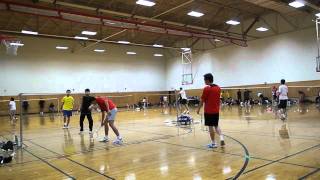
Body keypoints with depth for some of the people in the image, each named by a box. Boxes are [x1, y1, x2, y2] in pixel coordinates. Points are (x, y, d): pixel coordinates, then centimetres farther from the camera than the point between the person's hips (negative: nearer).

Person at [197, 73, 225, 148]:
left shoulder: (206, 88, -12)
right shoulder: (218, 88, 6)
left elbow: (202, 100, -10)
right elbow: (218, 99, 13)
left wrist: (198, 109, 0)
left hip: (208, 111, -6)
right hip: (216, 110, 6)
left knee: (210, 127, 3)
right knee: (216, 125, 17)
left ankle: (213, 143, 9)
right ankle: (221, 138, -2)